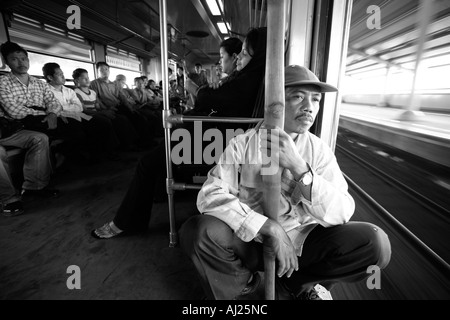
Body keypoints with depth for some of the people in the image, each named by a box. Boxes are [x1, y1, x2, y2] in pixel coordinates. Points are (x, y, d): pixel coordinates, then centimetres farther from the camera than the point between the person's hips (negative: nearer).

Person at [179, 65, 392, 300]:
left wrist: (298, 167, -27)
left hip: (302, 241, 3)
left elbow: (341, 212, -13)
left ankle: (295, 284, 6)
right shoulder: (243, 144, -9)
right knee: (197, 231, -29)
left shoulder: (320, 151, -3)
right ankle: (243, 291, 1)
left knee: (374, 243, -18)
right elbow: (211, 196, -19)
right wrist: (269, 227, -28)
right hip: (251, 241, -2)